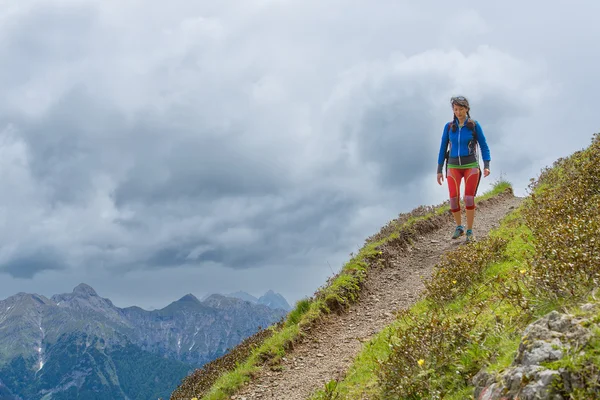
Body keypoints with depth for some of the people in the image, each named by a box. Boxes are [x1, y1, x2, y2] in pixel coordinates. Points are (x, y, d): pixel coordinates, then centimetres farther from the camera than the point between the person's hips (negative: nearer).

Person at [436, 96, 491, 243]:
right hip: (454, 166, 2)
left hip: (471, 165, -2)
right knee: (454, 199, -12)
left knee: (469, 198, -16)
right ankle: (459, 227, 12)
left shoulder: (474, 125, -2)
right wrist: (439, 171, 5)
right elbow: (443, 149, 7)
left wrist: (487, 166, -13)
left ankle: (470, 231, -2)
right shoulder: (448, 127, 4)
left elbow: (484, 146, -1)